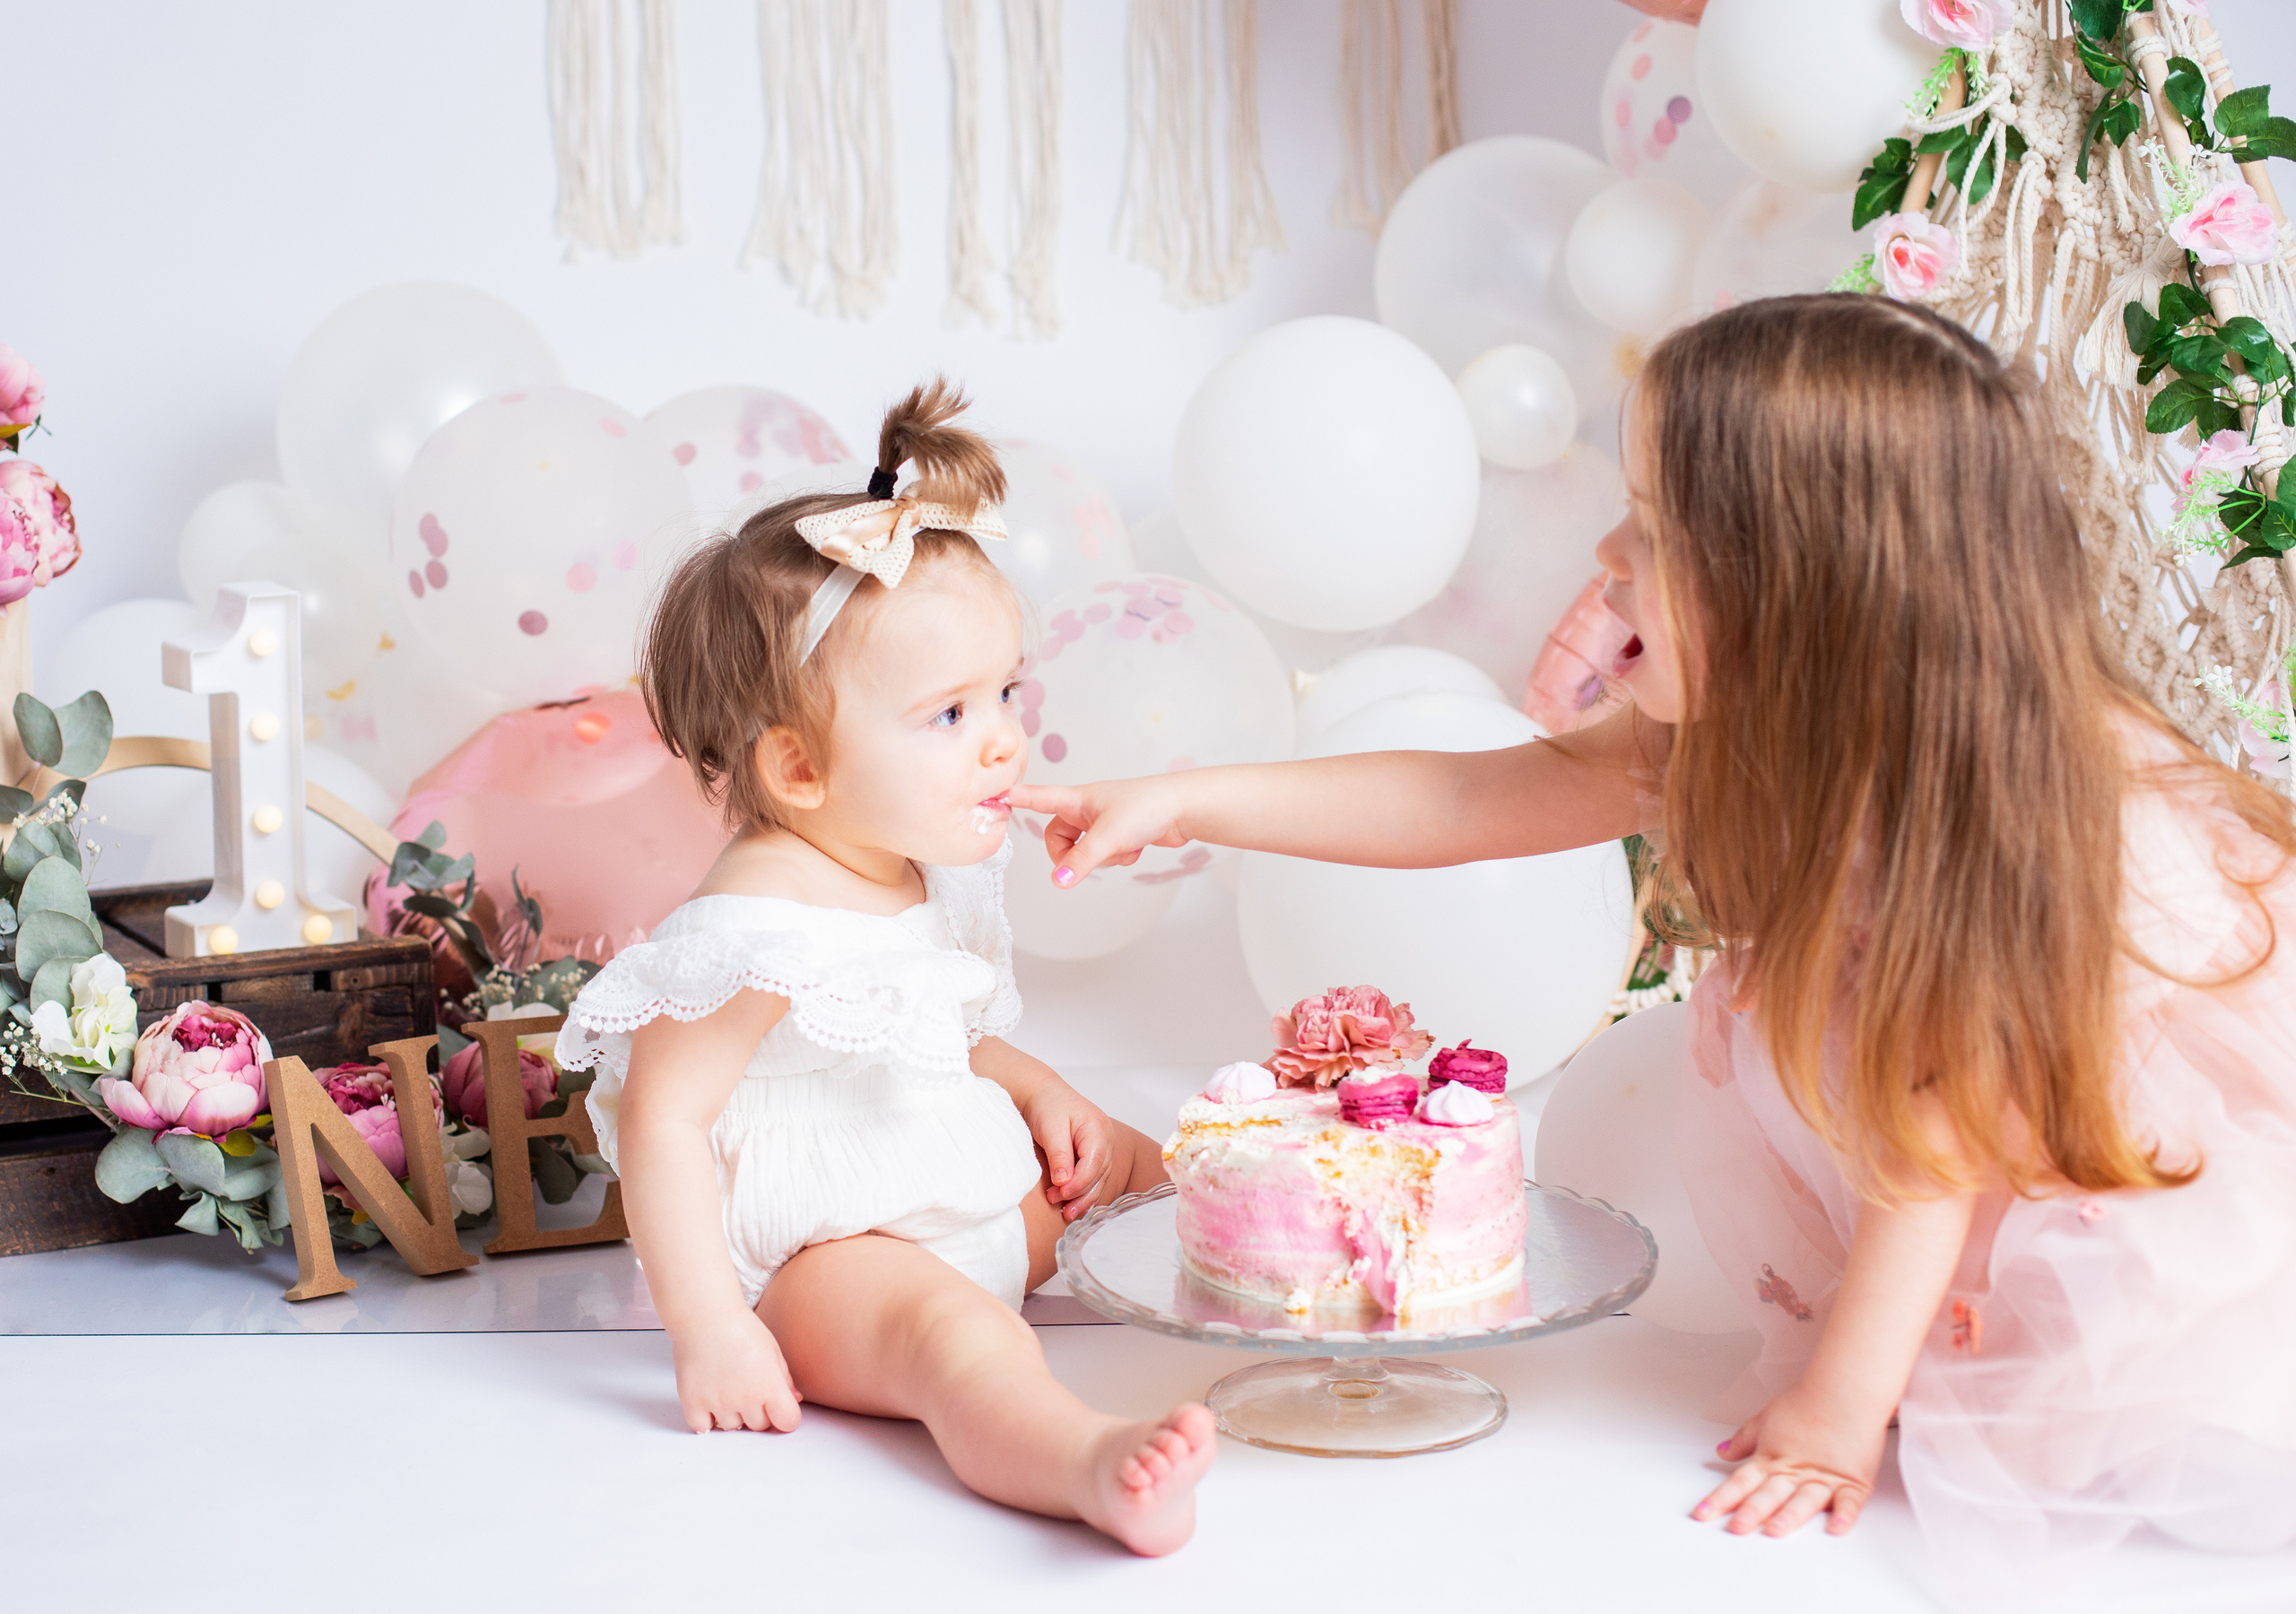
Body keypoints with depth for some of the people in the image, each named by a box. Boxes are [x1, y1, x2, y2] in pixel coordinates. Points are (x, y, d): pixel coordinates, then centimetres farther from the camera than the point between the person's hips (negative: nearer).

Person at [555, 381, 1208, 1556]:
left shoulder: (930, 877, 7)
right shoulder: (755, 927, -24)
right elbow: (661, 1116, -24)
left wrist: (1033, 1089, 7)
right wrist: (708, 1328, -27)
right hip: (823, 1263, -11)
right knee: (954, 1332, -37)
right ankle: (1095, 1467, -63)